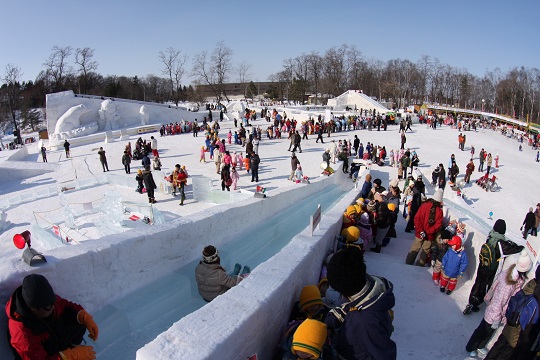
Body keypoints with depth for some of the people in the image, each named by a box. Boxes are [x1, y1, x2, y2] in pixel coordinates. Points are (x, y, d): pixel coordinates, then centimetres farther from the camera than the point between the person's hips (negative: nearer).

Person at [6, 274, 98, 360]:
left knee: (79, 319, -12)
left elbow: (68, 306, -4)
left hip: (57, 336, 6)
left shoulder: (47, 301, -20)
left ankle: (73, 345, 12)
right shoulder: (22, 332, -33)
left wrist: (87, 319, -20)